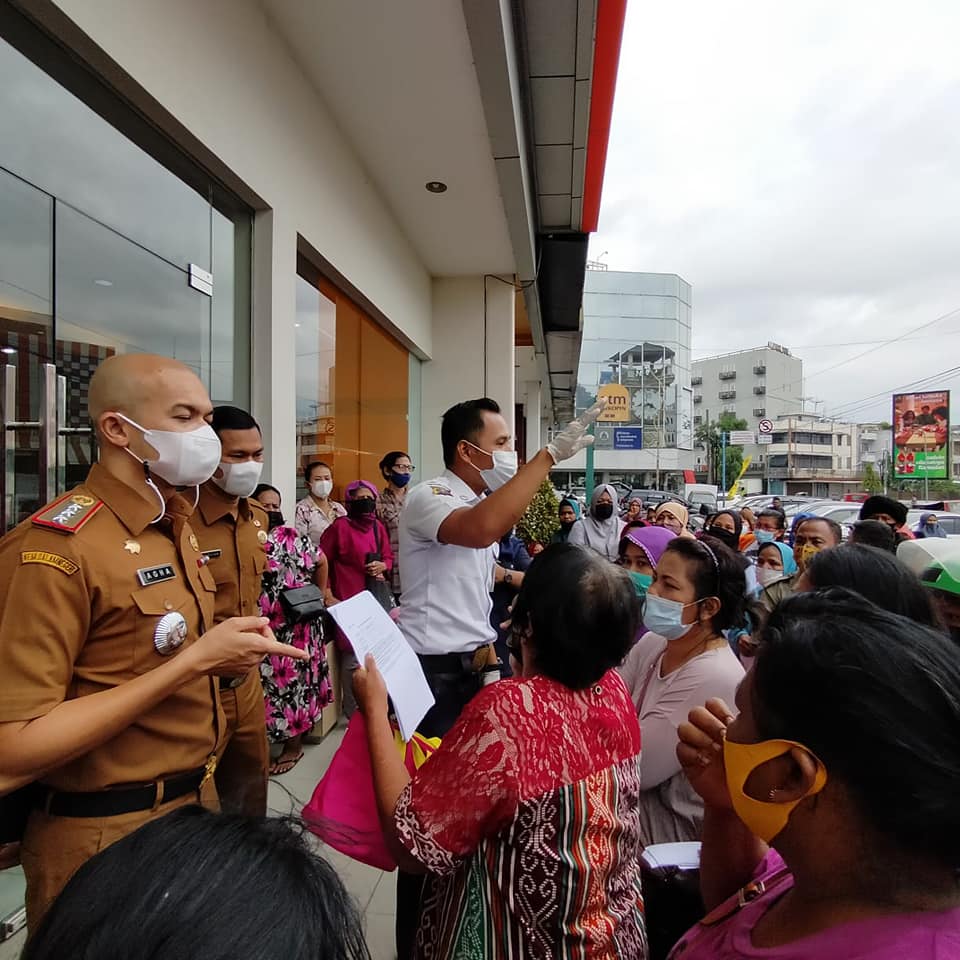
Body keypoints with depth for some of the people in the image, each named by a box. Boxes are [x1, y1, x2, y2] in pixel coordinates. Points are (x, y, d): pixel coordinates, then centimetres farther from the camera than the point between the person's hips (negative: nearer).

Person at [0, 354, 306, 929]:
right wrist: (195, 661, -27)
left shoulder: (176, 524, 5)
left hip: (197, 800, 8)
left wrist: (223, 651, -2)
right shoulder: (58, 547, -22)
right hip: (106, 835, -8)